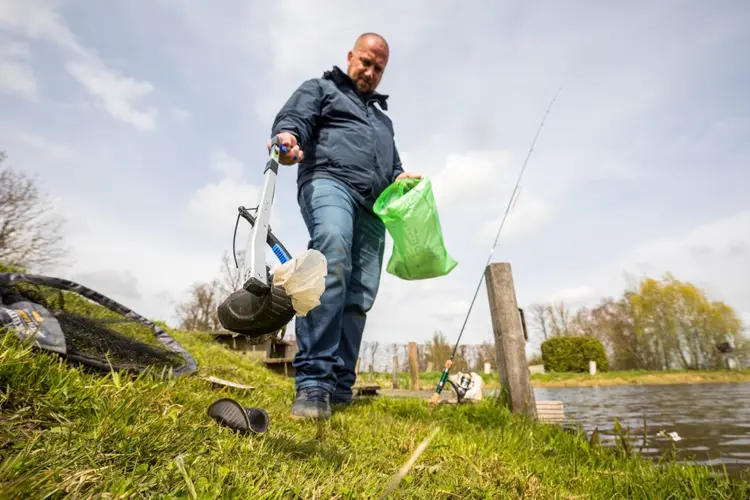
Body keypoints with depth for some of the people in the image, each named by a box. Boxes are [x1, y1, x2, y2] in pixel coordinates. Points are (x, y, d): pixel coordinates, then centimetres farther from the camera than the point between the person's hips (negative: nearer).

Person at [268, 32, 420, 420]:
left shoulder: (383, 117, 38)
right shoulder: (319, 89, 22)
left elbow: (390, 163, 34)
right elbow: (294, 118, 3)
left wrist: (401, 178, 9)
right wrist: (288, 136, -22)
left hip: (372, 205, 6)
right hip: (329, 180, -6)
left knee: (359, 297, -5)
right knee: (332, 262, -34)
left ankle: (339, 387, -2)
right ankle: (313, 381, -33)